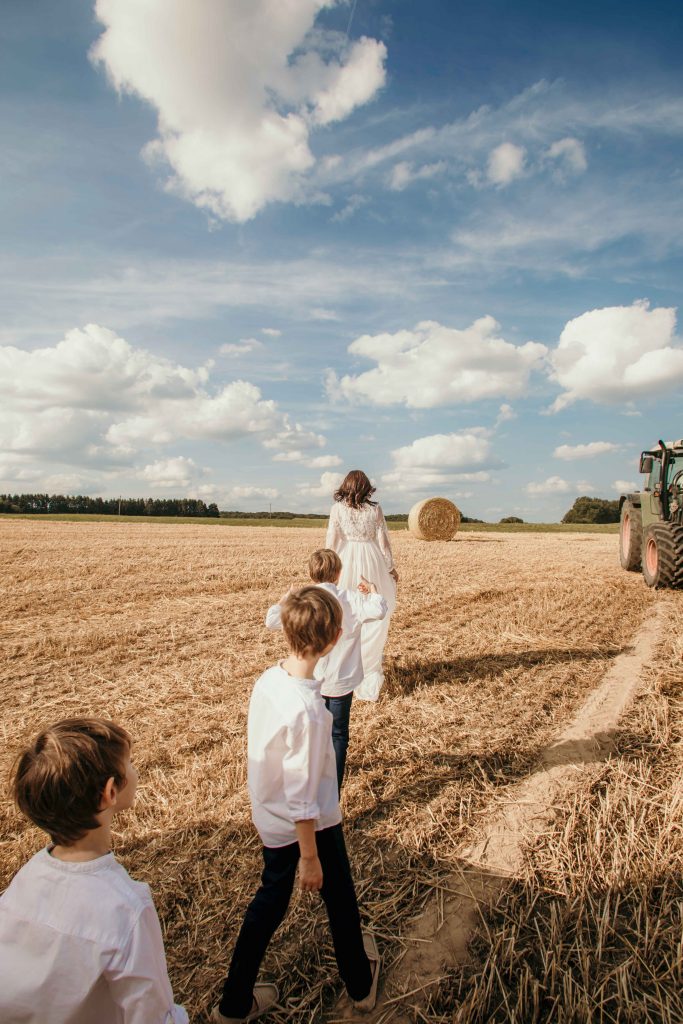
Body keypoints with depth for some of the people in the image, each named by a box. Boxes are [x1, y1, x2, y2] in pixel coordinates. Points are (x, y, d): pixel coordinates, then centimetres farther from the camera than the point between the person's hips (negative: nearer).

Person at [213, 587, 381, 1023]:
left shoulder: (266, 680, -12)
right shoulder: (307, 710, -35)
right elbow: (301, 796, -26)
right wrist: (310, 858, -13)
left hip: (270, 819, 6)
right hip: (311, 823, -6)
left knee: (270, 901, 26)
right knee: (340, 900, 21)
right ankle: (360, 984, 48)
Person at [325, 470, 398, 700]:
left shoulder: (337, 509, -3)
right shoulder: (375, 509, -2)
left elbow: (331, 541, -4)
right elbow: (383, 542, -1)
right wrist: (391, 568, 10)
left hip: (345, 563, 0)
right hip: (371, 562, 0)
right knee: (373, 618, 9)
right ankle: (369, 673, 14)